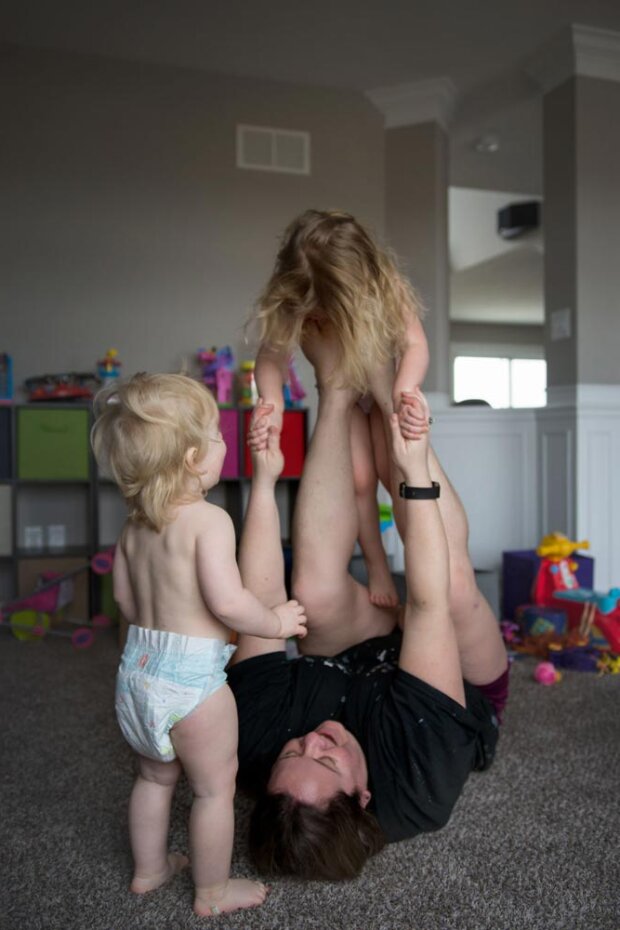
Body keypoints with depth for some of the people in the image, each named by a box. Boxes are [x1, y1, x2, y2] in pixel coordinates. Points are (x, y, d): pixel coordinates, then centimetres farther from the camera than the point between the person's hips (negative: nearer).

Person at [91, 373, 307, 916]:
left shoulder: (134, 525, 3)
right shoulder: (209, 520, -21)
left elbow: (126, 597, 12)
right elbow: (226, 602, -27)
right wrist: (275, 621, -11)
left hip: (138, 668, 8)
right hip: (192, 677, -8)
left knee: (154, 776, 27)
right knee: (215, 787, 13)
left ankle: (149, 868, 44)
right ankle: (213, 891, 28)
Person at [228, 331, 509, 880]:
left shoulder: (257, 743, -35)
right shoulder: (418, 781, -43)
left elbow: (261, 598, -31)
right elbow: (428, 602, -46)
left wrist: (265, 478, -31)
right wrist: (414, 472, -46)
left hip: (350, 670, 2)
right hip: (472, 688, -2)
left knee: (314, 593, -28)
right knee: (454, 582, -31)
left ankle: (337, 394, -18)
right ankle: (385, 396, -19)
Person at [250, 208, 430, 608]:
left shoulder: (387, 291, -34)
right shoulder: (291, 306, -32)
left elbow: (416, 344, -39)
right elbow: (270, 357, -30)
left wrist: (403, 392, -58)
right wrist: (271, 403, -49)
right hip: (341, 394, 1)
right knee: (359, 478, -7)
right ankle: (377, 566, 12)